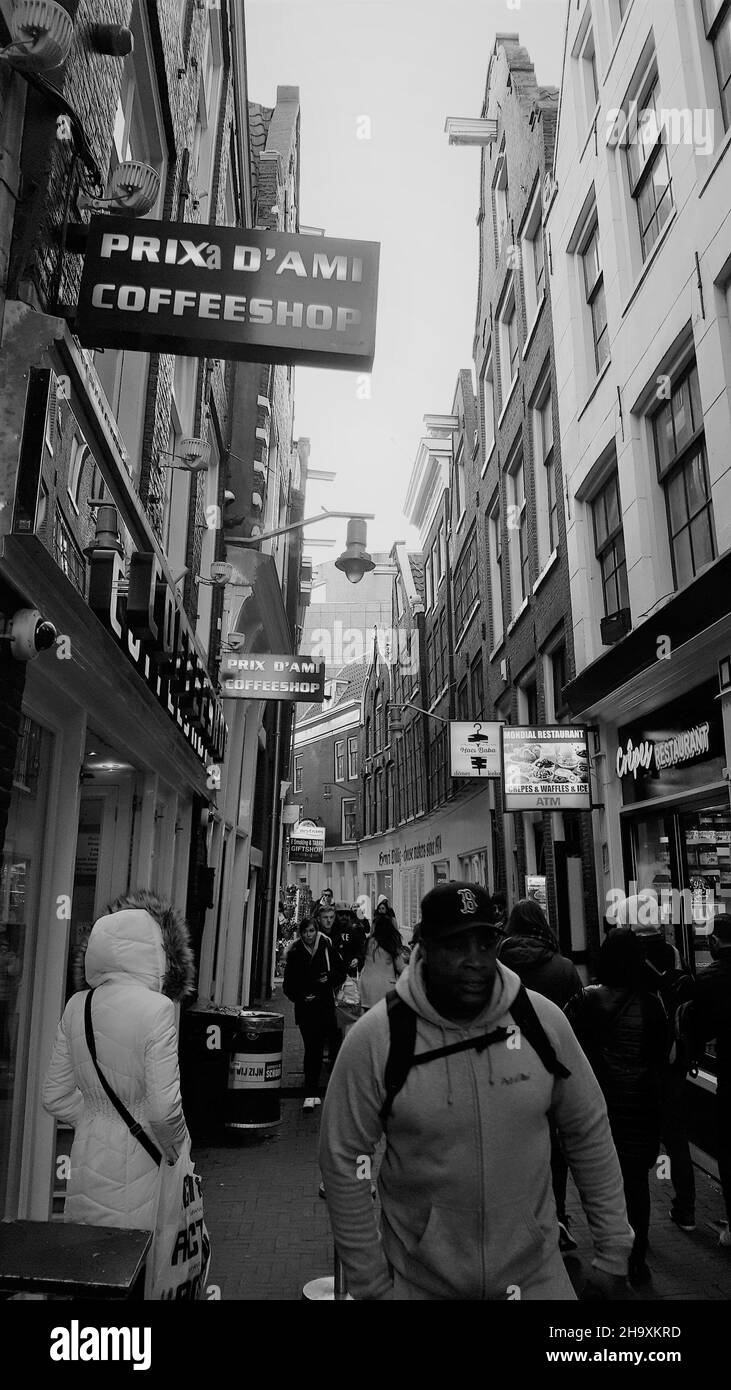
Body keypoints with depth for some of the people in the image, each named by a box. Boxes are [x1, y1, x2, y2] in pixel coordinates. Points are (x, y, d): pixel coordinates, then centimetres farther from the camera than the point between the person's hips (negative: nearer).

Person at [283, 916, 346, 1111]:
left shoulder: (327, 948, 0)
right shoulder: (295, 953, 2)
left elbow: (341, 973, 8)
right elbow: (288, 984, 6)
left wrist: (330, 978, -11)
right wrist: (300, 997, -8)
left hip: (325, 1006, 1)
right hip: (305, 1008, 0)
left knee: (318, 1049, 5)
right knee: (311, 1049, -7)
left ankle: (311, 1093, 21)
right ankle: (311, 1094, -4)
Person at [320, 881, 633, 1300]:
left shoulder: (543, 1020, -12)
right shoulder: (374, 1038, -19)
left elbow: (589, 1133, -1)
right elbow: (344, 1162, -11)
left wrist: (613, 1254, 3)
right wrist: (372, 1285, -6)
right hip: (419, 1281, -1)